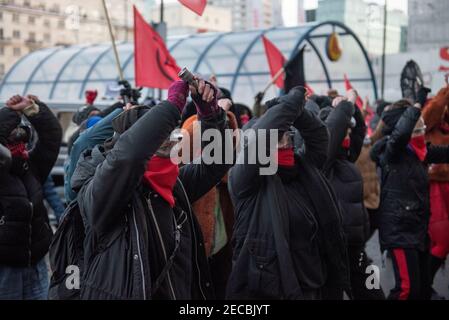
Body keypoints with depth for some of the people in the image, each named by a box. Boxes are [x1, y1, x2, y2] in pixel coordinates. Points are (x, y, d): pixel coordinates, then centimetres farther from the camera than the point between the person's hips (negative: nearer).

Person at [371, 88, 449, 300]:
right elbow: (401, 132, -32)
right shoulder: (391, 149, -11)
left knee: (423, 288, 12)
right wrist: (419, 103, -21)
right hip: (399, 229, -8)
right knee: (408, 287, -14)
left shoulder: (420, 150, 10)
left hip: (419, 227, 8)